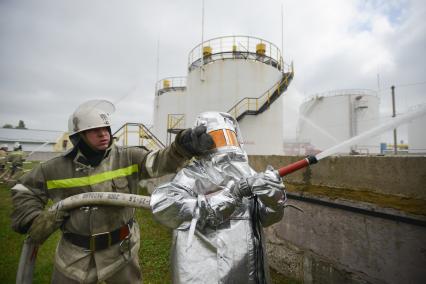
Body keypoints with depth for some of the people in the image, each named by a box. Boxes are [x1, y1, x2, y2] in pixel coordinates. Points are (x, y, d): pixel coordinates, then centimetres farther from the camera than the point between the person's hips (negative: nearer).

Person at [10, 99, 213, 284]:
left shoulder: (128, 158, -12)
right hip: (75, 255, 1)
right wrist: (32, 220, -3)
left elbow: (160, 162, -27)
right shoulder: (57, 168, -6)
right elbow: (24, 191, 10)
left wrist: (182, 147, -45)